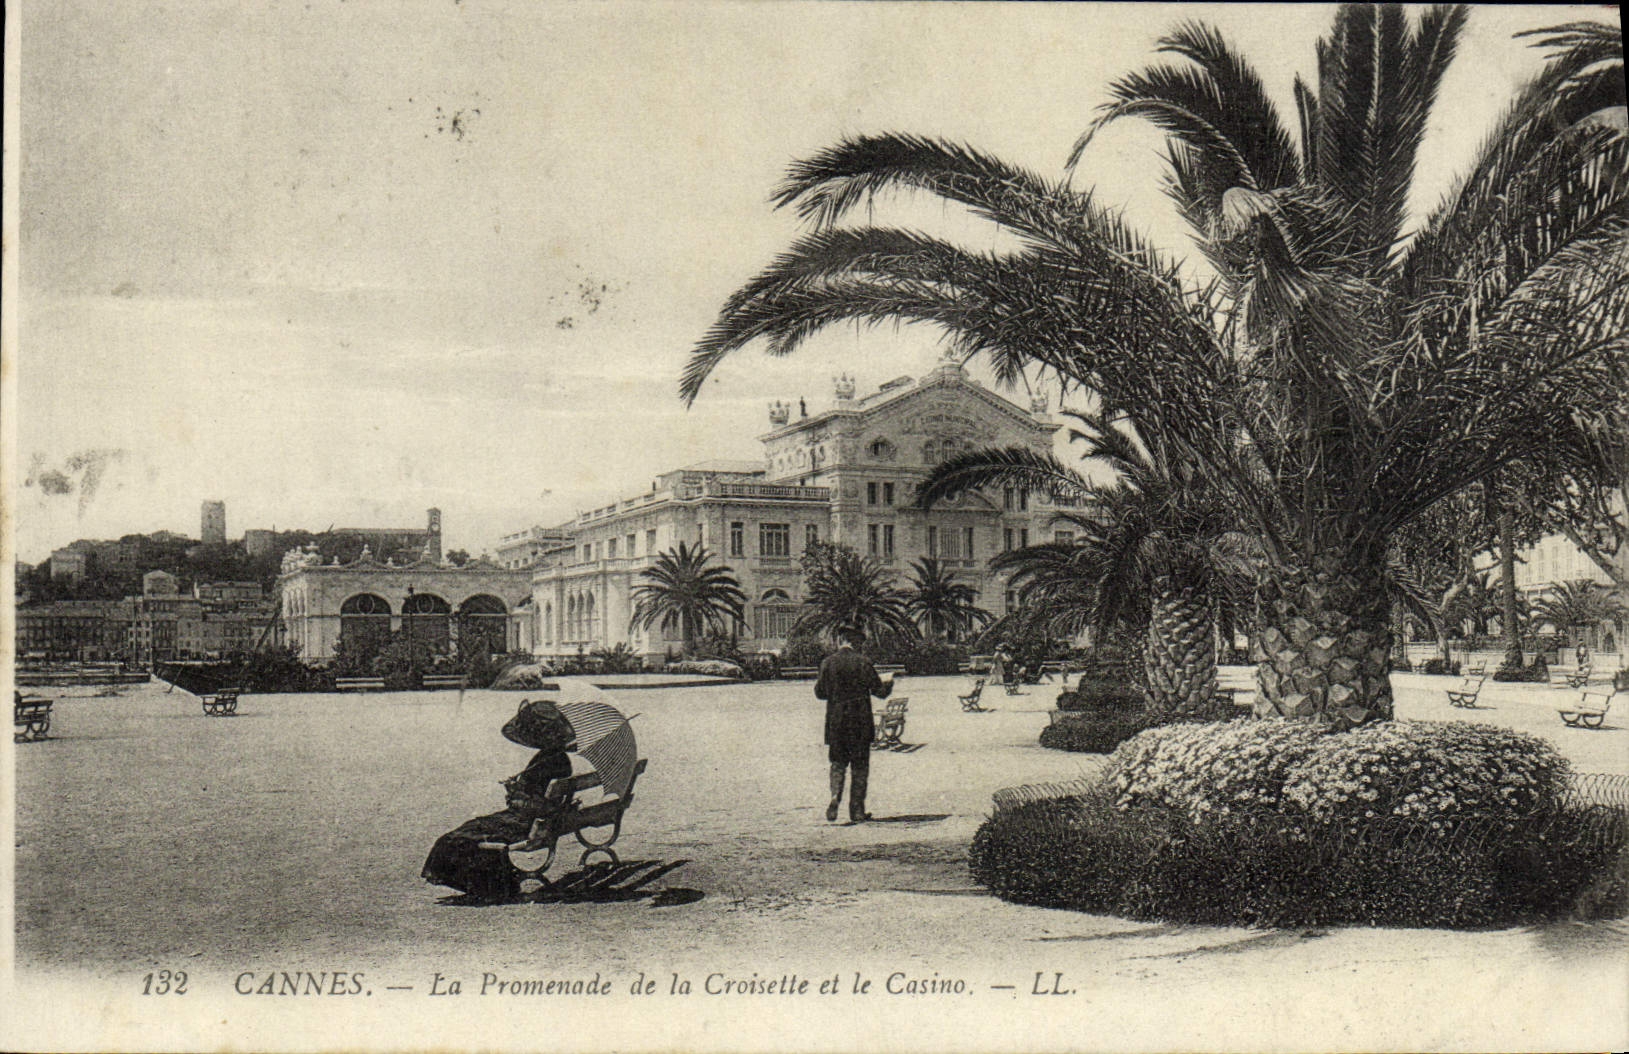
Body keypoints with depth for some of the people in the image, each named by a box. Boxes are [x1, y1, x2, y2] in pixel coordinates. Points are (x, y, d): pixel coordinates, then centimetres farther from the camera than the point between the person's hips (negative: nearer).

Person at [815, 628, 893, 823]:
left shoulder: (827, 663, -1)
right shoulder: (862, 662, -7)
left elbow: (820, 693, 3)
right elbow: (879, 691, -3)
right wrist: (888, 683, 19)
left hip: (835, 721, 2)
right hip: (860, 722, -2)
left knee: (838, 764, 14)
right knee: (860, 767, 7)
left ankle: (835, 798, -9)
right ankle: (857, 811, 7)